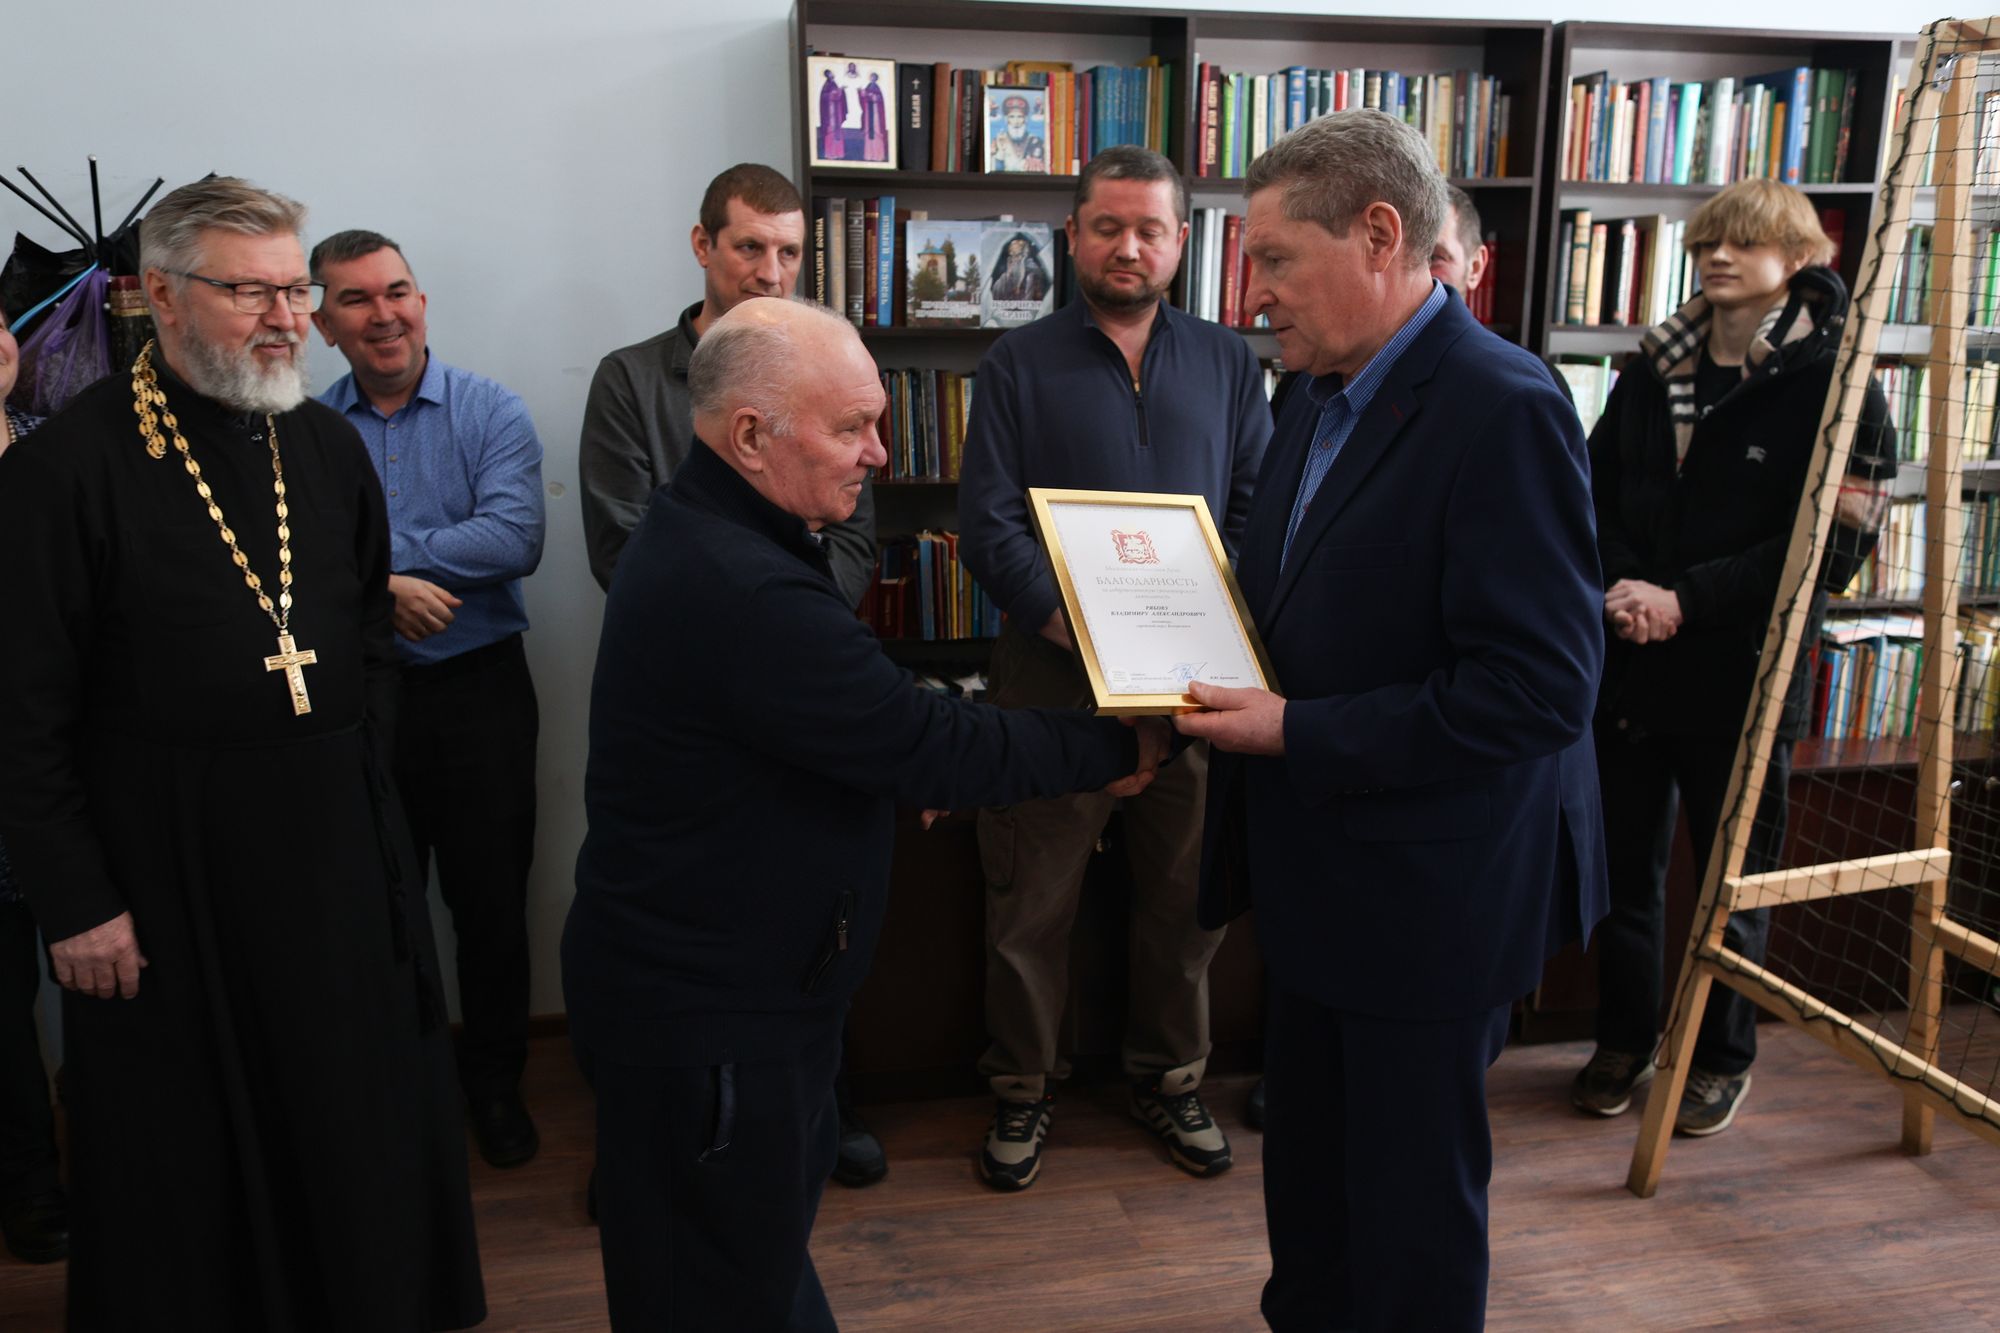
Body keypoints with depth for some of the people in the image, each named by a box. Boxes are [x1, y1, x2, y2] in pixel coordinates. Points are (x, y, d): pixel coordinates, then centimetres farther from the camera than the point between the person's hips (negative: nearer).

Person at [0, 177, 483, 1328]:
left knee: (364, 1132, 17)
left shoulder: (328, 445, 5)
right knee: (187, 1163, 13)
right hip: (163, 872, -4)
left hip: (338, 849, 5)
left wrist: (355, 777, 8)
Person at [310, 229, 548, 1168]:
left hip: (479, 691, -1)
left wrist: (371, 555, -19)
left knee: (490, 898, 8)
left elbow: (515, 539, -19)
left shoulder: (491, 413, -4)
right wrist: (387, 592, -23)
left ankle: (494, 1082, 27)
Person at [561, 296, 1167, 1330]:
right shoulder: (744, 593, -30)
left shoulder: (698, 536, 6)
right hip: (706, 1020, -10)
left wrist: (916, 768, 5)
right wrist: (1117, 748, -12)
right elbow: (935, 746, -25)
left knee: (767, 1244, 25)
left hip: (715, 979, 10)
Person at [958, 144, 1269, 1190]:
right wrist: (1067, 622, -19)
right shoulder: (1018, 365, 4)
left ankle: (1169, 1075, 32)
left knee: (1187, 893, 12)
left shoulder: (1227, 364, 11)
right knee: (1031, 898, 6)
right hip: (1051, 673, -2)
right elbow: (986, 523, -5)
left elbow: (1261, 505, 5)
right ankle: (1023, 1085, 25)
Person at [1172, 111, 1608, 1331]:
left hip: (1429, 894, -8)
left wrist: (1296, 735, -23)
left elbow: (1541, 686, -26)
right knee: (1310, 1172, 24)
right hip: (1319, 870, 8)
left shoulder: (1504, 409, -22)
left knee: (1414, 1197, 13)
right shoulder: (1323, 399, 6)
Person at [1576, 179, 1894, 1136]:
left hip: (1744, 675, -4)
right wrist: (1621, 588, -12)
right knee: (1625, 864, 13)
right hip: (1627, 661, 4)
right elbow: (1593, 490, 7)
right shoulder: (1653, 369, 8)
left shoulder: (1834, 383, -6)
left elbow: (1833, 546, -12)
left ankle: (1723, 1059, 30)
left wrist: (1685, 600, -18)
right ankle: (1622, 1043, 30)